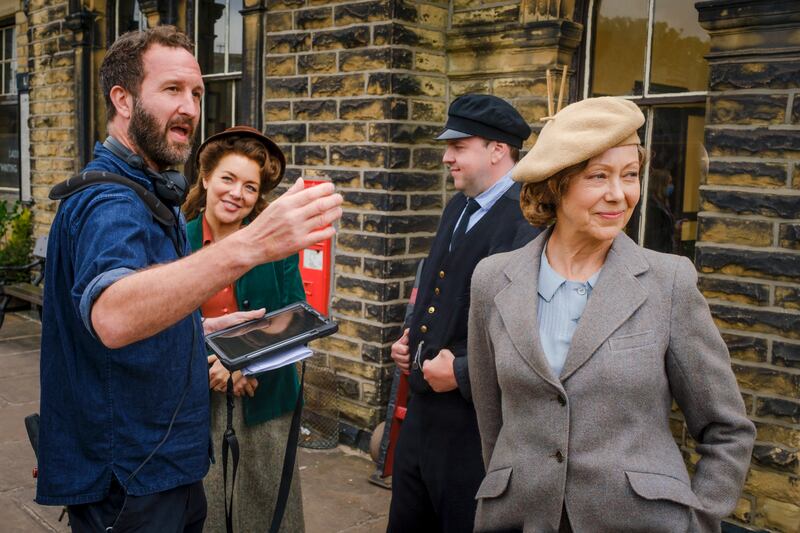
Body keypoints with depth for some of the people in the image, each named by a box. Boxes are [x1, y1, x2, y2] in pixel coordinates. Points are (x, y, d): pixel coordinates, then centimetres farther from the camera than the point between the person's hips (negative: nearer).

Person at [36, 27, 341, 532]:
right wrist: (247, 246, -54)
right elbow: (112, 317, -44)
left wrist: (210, 327, 9)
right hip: (128, 480, -9)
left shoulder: (153, 193, 11)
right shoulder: (109, 202, -22)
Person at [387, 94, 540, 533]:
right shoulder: (458, 208, 11)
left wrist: (463, 373, -20)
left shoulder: (528, 219, -21)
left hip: (476, 420, -9)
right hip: (424, 413, 9)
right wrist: (410, 339, 8)